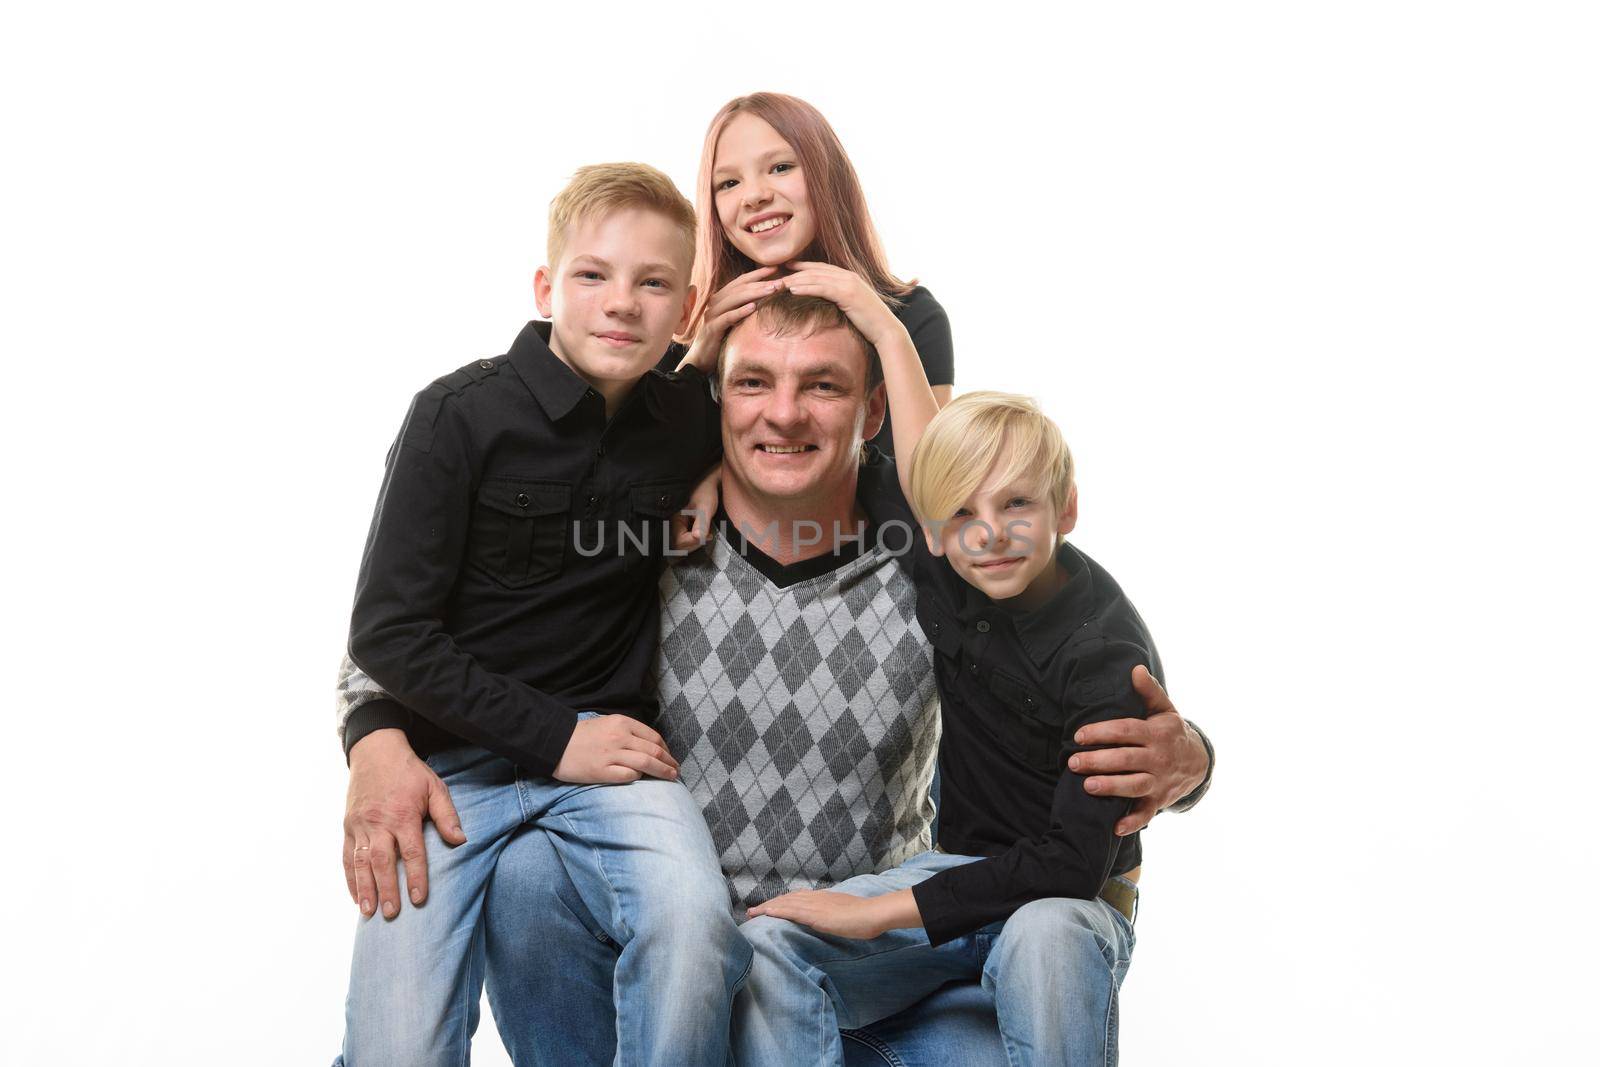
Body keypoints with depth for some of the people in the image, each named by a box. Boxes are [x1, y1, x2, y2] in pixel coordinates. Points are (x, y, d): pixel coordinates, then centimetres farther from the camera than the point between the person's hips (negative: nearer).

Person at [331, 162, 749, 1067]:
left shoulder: (693, 418, 2)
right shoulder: (462, 416, -8)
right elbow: (388, 632, -10)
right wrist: (553, 738, -13)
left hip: (608, 738, 2)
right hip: (453, 749, -2)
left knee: (694, 922, -30)